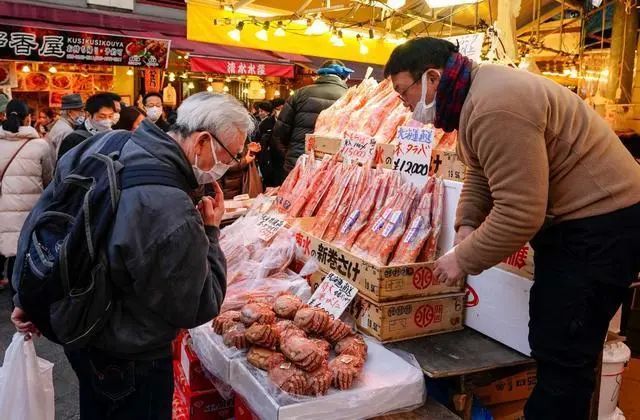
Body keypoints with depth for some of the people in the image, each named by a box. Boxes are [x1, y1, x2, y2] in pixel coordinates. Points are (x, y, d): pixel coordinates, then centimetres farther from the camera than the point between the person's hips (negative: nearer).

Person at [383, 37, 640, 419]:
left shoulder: (496, 108, -28)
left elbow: (519, 213, -30)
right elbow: (480, 173, 15)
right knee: (550, 343, 17)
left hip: (603, 223, -10)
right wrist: (467, 224, 0)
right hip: (573, 216, 10)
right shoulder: (475, 93, 7)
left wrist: (465, 260, -17)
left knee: (563, 354, -6)